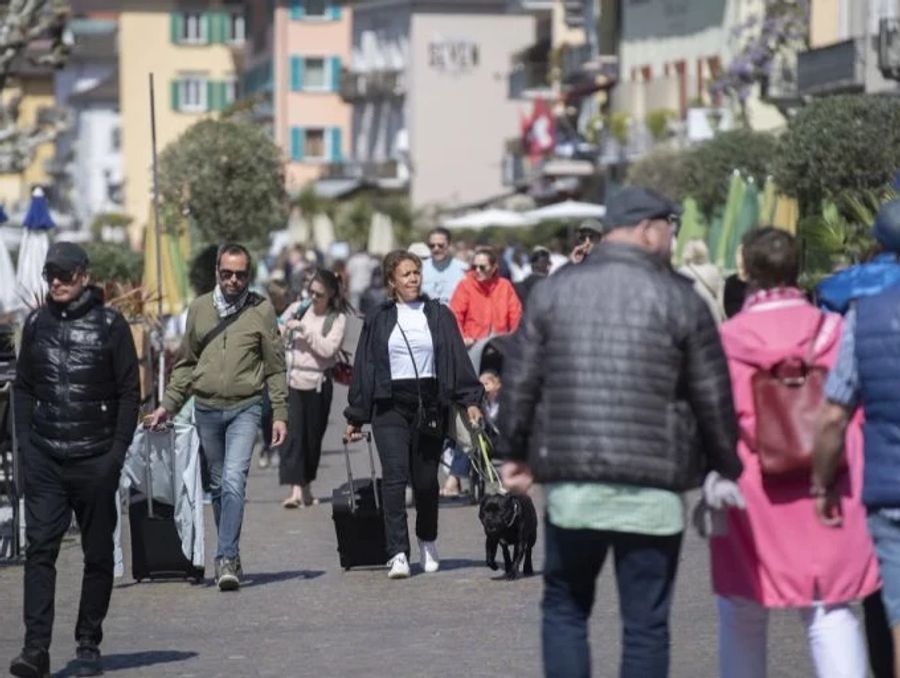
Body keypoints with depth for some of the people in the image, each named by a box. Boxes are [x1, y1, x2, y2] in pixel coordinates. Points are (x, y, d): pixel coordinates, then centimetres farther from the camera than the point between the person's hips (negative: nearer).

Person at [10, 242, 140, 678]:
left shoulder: (110, 326, -1)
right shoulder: (36, 324, 9)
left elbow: (130, 393, 0)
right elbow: (23, 386, 15)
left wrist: (118, 450, -8)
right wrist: (25, 439, 4)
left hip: (96, 460, -2)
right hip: (44, 459, 2)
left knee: (97, 555, 6)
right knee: (39, 548, -9)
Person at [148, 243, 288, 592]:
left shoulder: (261, 310, 0)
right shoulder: (199, 308, 8)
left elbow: (275, 367, 3)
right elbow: (186, 363, 15)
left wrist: (280, 414, -1)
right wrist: (168, 404, 7)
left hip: (245, 408, -4)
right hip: (206, 408, 4)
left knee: (234, 481, -17)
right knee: (218, 485, 10)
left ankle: (227, 559, -19)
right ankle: (230, 557, 21)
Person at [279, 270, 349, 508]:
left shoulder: (337, 318, -1)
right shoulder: (298, 309, 6)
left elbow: (328, 349, -14)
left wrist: (304, 328, -16)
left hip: (318, 383, -1)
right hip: (293, 380, 1)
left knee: (313, 437, 8)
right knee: (293, 434, -10)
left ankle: (306, 488, 24)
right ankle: (295, 491, -16)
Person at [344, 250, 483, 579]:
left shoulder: (439, 315, 8)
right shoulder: (378, 320, 8)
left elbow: (458, 358, 5)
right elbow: (364, 367, 11)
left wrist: (470, 400, -5)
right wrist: (355, 416, 10)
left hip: (430, 405, 1)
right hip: (390, 406, -1)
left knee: (426, 479, 4)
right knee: (395, 476, -12)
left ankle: (428, 542, 29)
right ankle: (398, 554, -16)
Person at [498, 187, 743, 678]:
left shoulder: (553, 291, 4)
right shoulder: (678, 299, -2)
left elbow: (519, 381, 6)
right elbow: (713, 397, 2)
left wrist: (513, 453, 18)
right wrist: (725, 470, 14)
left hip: (571, 484, 2)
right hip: (652, 489, -2)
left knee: (565, 607, 16)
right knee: (646, 623, 5)